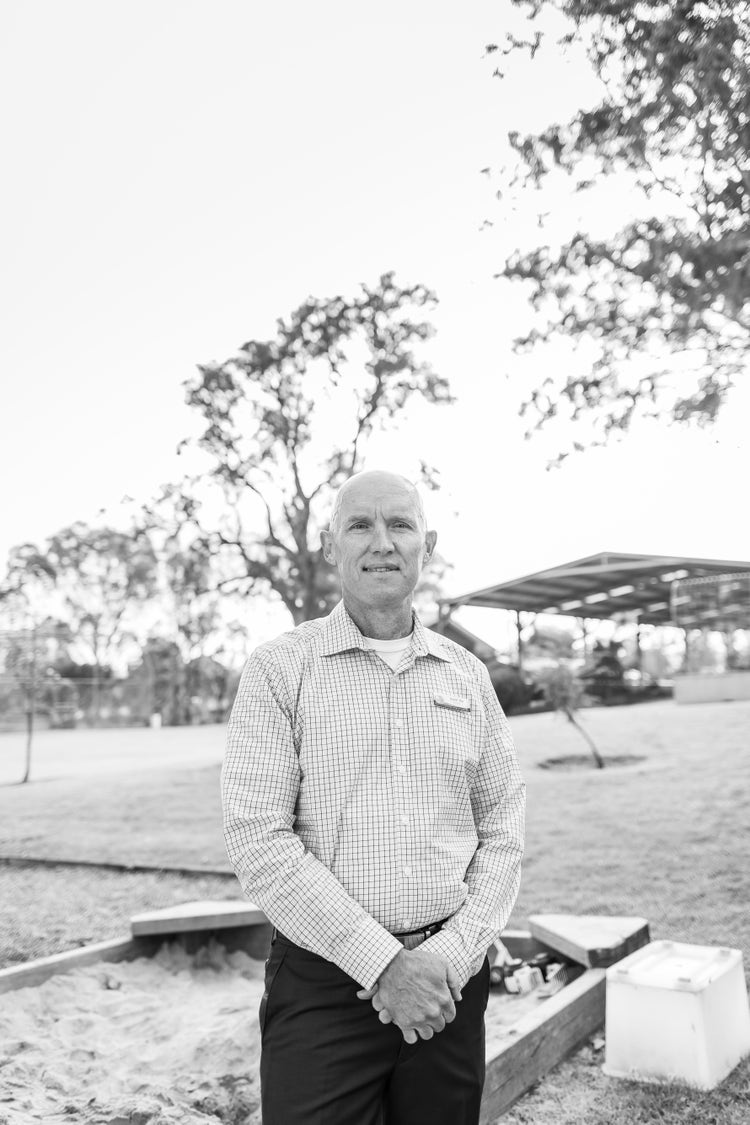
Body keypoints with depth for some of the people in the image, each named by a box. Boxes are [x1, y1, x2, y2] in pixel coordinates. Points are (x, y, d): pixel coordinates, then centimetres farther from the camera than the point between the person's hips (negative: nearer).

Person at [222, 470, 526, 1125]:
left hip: (449, 978, 3)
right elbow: (258, 840, -12)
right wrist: (381, 963, -15)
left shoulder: (467, 674, 6)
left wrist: (453, 955, -8)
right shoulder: (279, 669, -5)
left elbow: (504, 828, 6)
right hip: (324, 985, -3)